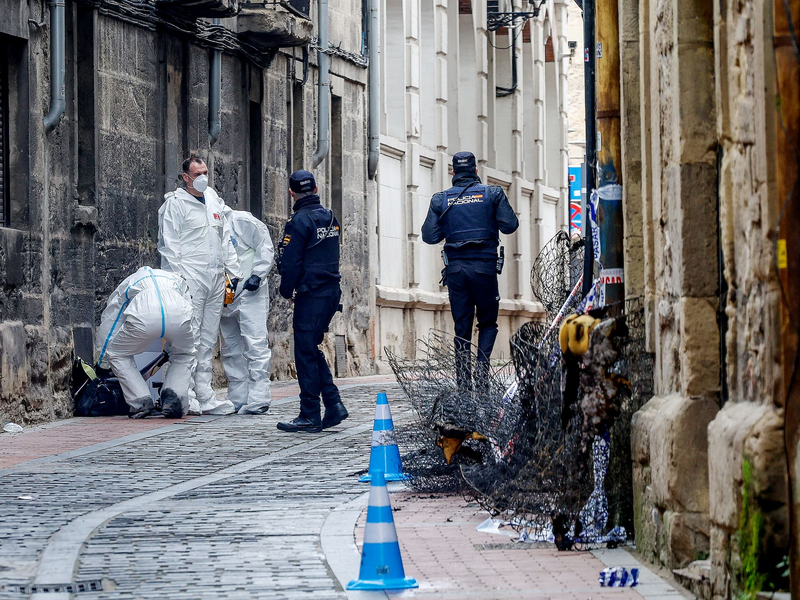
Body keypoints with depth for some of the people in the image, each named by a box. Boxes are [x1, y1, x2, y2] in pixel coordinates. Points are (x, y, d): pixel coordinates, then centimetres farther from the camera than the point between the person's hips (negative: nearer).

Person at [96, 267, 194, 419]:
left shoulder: (126, 285, 39)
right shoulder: (177, 280, 44)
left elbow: (107, 326, 40)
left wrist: (103, 365, 50)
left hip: (143, 317, -2)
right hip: (178, 314, 2)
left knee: (117, 354, 24)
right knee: (184, 355, 32)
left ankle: (140, 401, 9)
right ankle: (174, 399, 10)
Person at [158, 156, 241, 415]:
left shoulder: (213, 200, 18)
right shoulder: (175, 203, -3)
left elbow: (225, 239, 23)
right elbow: (169, 245, -7)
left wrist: (234, 273, 17)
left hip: (215, 278, 7)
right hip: (191, 279, -7)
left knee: (208, 340, 8)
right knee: (189, 339, -10)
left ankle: (204, 396, 12)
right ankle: (186, 396, -9)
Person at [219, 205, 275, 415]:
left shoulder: (244, 222, -8)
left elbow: (266, 249, -5)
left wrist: (257, 275, -15)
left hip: (250, 293, -7)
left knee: (255, 345, -11)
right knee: (231, 349, 9)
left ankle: (258, 399, -14)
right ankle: (238, 399, 15)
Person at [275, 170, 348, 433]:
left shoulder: (299, 221, -12)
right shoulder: (330, 218, 12)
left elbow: (291, 262, -13)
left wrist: (286, 291, 1)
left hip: (311, 294, -8)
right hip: (332, 291, 8)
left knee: (305, 352, -3)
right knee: (313, 349, 16)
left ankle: (310, 416, -2)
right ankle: (333, 404, 9)